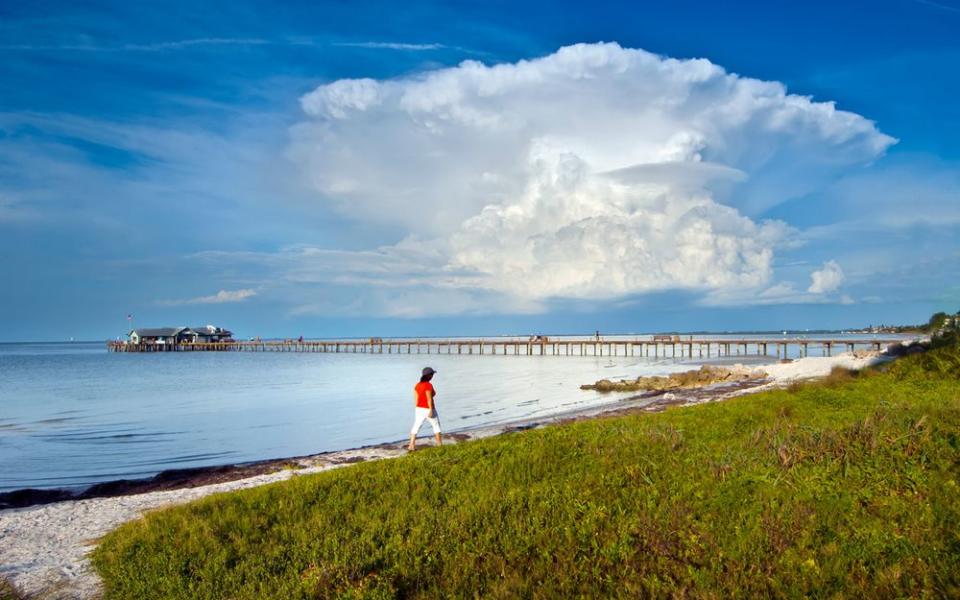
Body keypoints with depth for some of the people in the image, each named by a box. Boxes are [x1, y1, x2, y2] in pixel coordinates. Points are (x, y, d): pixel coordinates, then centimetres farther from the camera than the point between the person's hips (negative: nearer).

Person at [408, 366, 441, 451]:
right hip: (428, 410, -5)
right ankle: (439, 444, 21)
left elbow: (416, 399, 7)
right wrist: (431, 411, -22)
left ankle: (411, 445, -5)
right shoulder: (428, 385, -17)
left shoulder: (417, 385, 4)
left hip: (419, 409, 6)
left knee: (416, 427, 5)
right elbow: (429, 399, -22)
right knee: (436, 426, 14)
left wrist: (417, 410, 16)